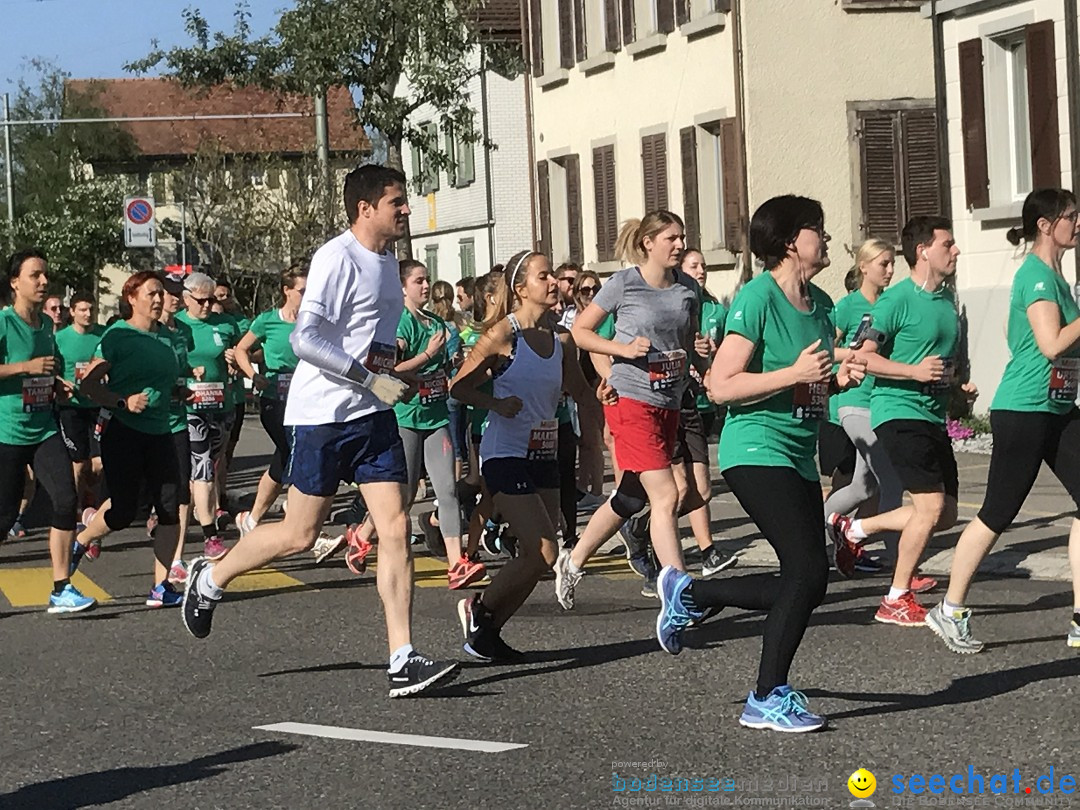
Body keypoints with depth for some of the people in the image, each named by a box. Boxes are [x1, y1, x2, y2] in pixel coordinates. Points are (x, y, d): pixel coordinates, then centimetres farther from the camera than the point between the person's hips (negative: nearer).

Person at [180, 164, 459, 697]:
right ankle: (210, 579, 27)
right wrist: (372, 379, -21)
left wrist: (398, 379, 14)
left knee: (396, 530, -4)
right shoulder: (337, 258, -14)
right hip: (322, 414, -8)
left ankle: (403, 664, -6)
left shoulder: (387, 262, 14)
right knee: (300, 534, 1)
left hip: (372, 415, 8)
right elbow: (305, 338, -22)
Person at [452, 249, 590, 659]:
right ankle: (479, 610, 8)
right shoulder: (504, 334, -10)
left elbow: (579, 391, 19)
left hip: (544, 456, 7)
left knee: (535, 557, 4)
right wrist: (496, 404, -22)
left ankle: (487, 633, 17)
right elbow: (460, 386, -7)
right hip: (506, 454, -7)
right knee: (543, 553, -13)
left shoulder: (561, 338, 7)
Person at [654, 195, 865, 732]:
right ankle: (767, 700, -3)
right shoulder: (757, 297, -13)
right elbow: (721, 386, -17)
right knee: (809, 572, -15)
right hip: (757, 451, -9)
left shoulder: (820, 304, 12)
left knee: (804, 583, 6)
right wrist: (794, 374, -22)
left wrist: (840, 377, 5)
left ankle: (690, 593, 26)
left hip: (799, 457, 9)